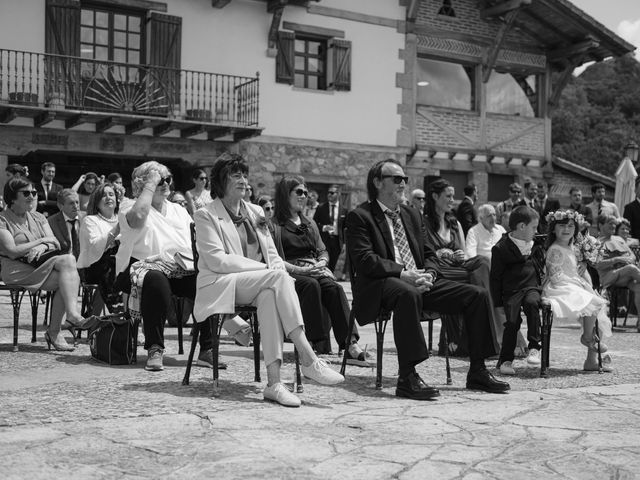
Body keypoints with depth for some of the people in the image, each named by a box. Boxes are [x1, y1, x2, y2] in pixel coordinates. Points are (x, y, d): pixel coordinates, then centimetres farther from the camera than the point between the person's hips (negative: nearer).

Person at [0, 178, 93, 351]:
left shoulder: (39, 218, 20)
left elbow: (55, 244, 9)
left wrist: (42, 248, -16)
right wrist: (42, 240, -8)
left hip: (41, 262, 6)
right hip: (18, 269, -6)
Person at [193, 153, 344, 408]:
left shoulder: (255, 212, 22)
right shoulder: (206, 215, 3)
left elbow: (272, 253, 18)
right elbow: (216, 260, -10)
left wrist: (277, 270, -7)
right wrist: (265, 269, -16)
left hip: (262, 282, 5)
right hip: (221, 285, -5)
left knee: (270, 295, -35)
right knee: (278, 278, -32)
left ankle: (274, 382, -43)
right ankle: (309, 360, -38)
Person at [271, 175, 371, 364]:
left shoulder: (310, 224, 27)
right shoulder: (274, 225, 5)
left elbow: (323, 251, 22)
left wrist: (321, 263, -2)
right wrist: (300, 270, -17)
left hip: (315, 271, 5)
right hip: (290, 274, -4)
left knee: (334, 288, -28)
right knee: (311, 284, -37)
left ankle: (350, 345, -40)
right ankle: (318, 344, -39)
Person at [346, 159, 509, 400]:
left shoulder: (412, 215, 23)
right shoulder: (359, 216, 0)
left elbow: (428, 254, 20)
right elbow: (364, 259, -12)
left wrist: (428, 274, -4)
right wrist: (403, 274, -22)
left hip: (421, 281, 7)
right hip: (382, 283, -7)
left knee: (478, 295, -7)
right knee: (408, 294, -41)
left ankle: (477, 372, 0)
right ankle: (407, 377, -38)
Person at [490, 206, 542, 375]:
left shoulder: (535, 244, 16)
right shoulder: (501, 248, -3)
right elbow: (495, 277, -2)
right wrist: (498, 302, -4)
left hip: (531, 287, 3)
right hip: (511, 290, -3)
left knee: (532, 303, -29)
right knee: (512, 320, -20)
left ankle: (534, 348, -24)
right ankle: (505, 360, -5)